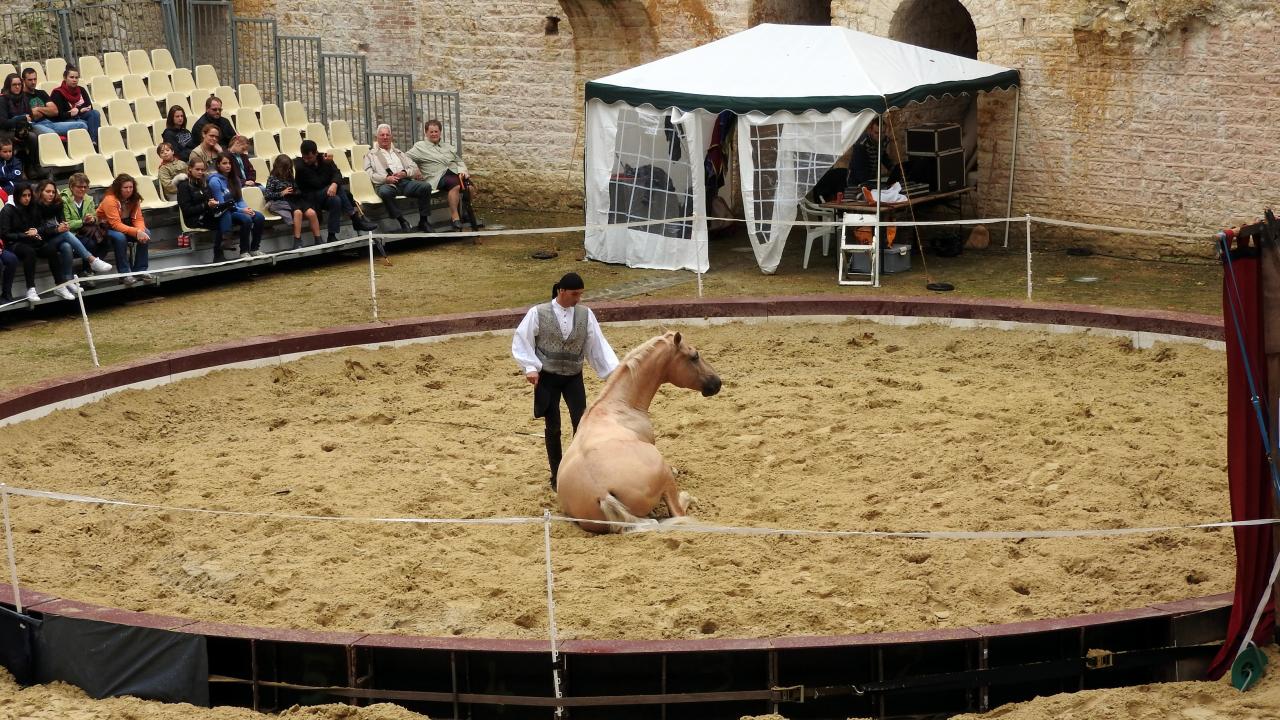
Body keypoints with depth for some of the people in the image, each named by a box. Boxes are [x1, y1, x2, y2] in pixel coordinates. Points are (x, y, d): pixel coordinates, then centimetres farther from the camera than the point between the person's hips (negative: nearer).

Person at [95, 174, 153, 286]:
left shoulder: (134, 199, -4)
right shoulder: (110, 200, -25)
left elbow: (138, 219, -6)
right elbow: (116, 224, -31)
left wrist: (141, 231, -30)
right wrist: (136, 232, -40)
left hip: (125, 227, 7)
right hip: (106, 228, -6)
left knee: (146, 234, -16)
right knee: (120, 237, -37)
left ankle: (140, 270, -9)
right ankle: (125, 274, -29)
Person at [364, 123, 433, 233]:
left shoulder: (399, 153, 31)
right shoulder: (371, 155, 18)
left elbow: (414, 168, 22)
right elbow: (369, 174, 2)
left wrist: (404, 173, -2)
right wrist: (386, 178, -13)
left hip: (405, 181, 4)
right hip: (386, 184, -4)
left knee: (426, 187, -23)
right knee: (385, 192, -41)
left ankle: (423, 222, -17)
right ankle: (402, 222, -32)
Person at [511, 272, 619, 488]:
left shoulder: (586, 314, -2)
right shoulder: (538, 313, -10)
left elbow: (598, 345, -2)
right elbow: (522, 342, -4)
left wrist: (614, 371, -11)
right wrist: (531, 367, -15)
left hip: (573, 378, 2)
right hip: (547, 378, -2)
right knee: (553, 427, 3)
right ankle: (557, 475, 17)